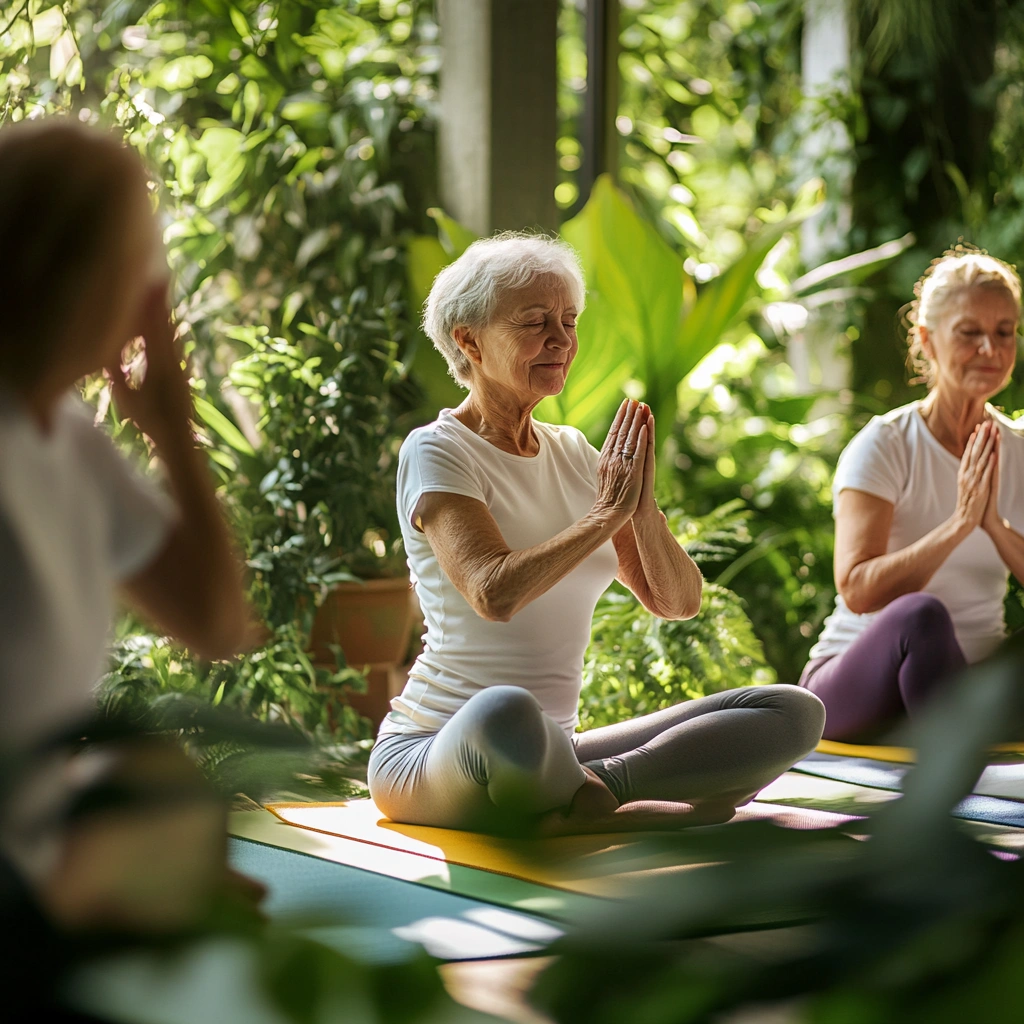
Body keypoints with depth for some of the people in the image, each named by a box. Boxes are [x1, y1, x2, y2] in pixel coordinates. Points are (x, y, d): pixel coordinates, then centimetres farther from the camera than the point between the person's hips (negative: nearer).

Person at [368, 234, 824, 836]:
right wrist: (607, 512, -14)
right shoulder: (436, 452, -6)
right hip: (432, 758, -7)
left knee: (796, 712, -8)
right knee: (505, 712, -46)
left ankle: (594, 792, -21)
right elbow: (494, 592, -24)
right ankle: (613, 806, -18)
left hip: (551, 755, 7)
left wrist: (644, 506, -11)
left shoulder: (572, 453, 14)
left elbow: (678, 601, 8)